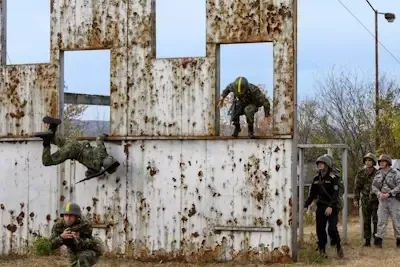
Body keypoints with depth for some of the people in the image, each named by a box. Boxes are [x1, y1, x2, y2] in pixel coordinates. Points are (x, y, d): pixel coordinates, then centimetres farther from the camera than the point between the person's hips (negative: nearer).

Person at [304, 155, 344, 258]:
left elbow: (335, 194, -18)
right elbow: (312, 194, 14)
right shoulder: (316, 179, 9)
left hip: (332, 208, -5)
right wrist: (305, 205, 5)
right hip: (320, 207, 5)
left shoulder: (333, 178, -9)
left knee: (332, 229, -13)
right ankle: (322, 250, 15)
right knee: (320, 229, 4)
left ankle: (338, 247, 7)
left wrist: (330, 206, -29)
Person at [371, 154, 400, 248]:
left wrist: (389, 194, -18)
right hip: (382, 201, 3)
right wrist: (379, 193, -8)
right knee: (381, 221, -1)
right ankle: (378, 240, -2)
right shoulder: (378, 174, 11)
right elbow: (374, 186, 12)